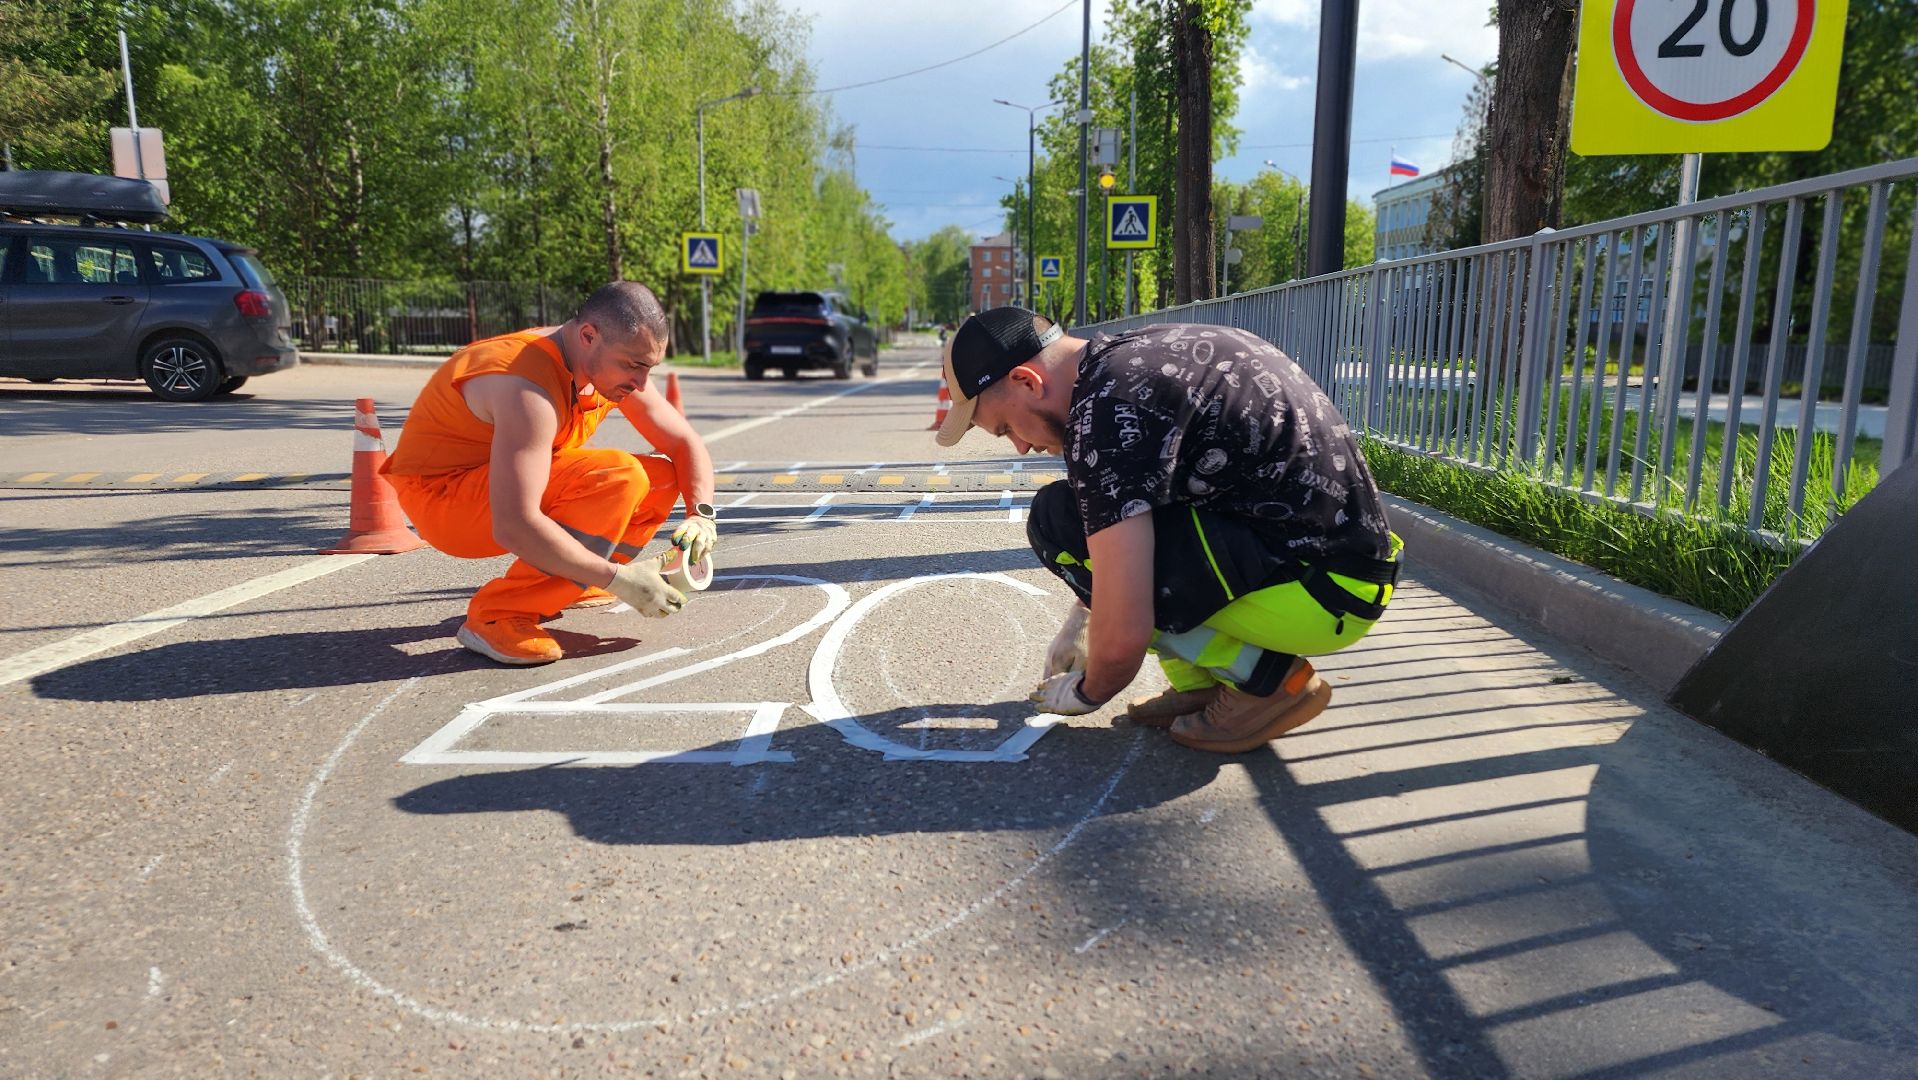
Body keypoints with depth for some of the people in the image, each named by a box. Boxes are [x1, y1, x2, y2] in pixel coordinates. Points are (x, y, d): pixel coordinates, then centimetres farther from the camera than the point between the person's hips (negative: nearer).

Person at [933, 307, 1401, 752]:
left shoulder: (1103, 408, -20)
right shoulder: (1140, 351, 9)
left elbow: (1123, 636, -22)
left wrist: (1086, 693, 0)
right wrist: (1083, 613, 33)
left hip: (1325, 592, -9)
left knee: (1058, 522, -13)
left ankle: (1263, 677, -4)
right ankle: (1198, 683, 10)